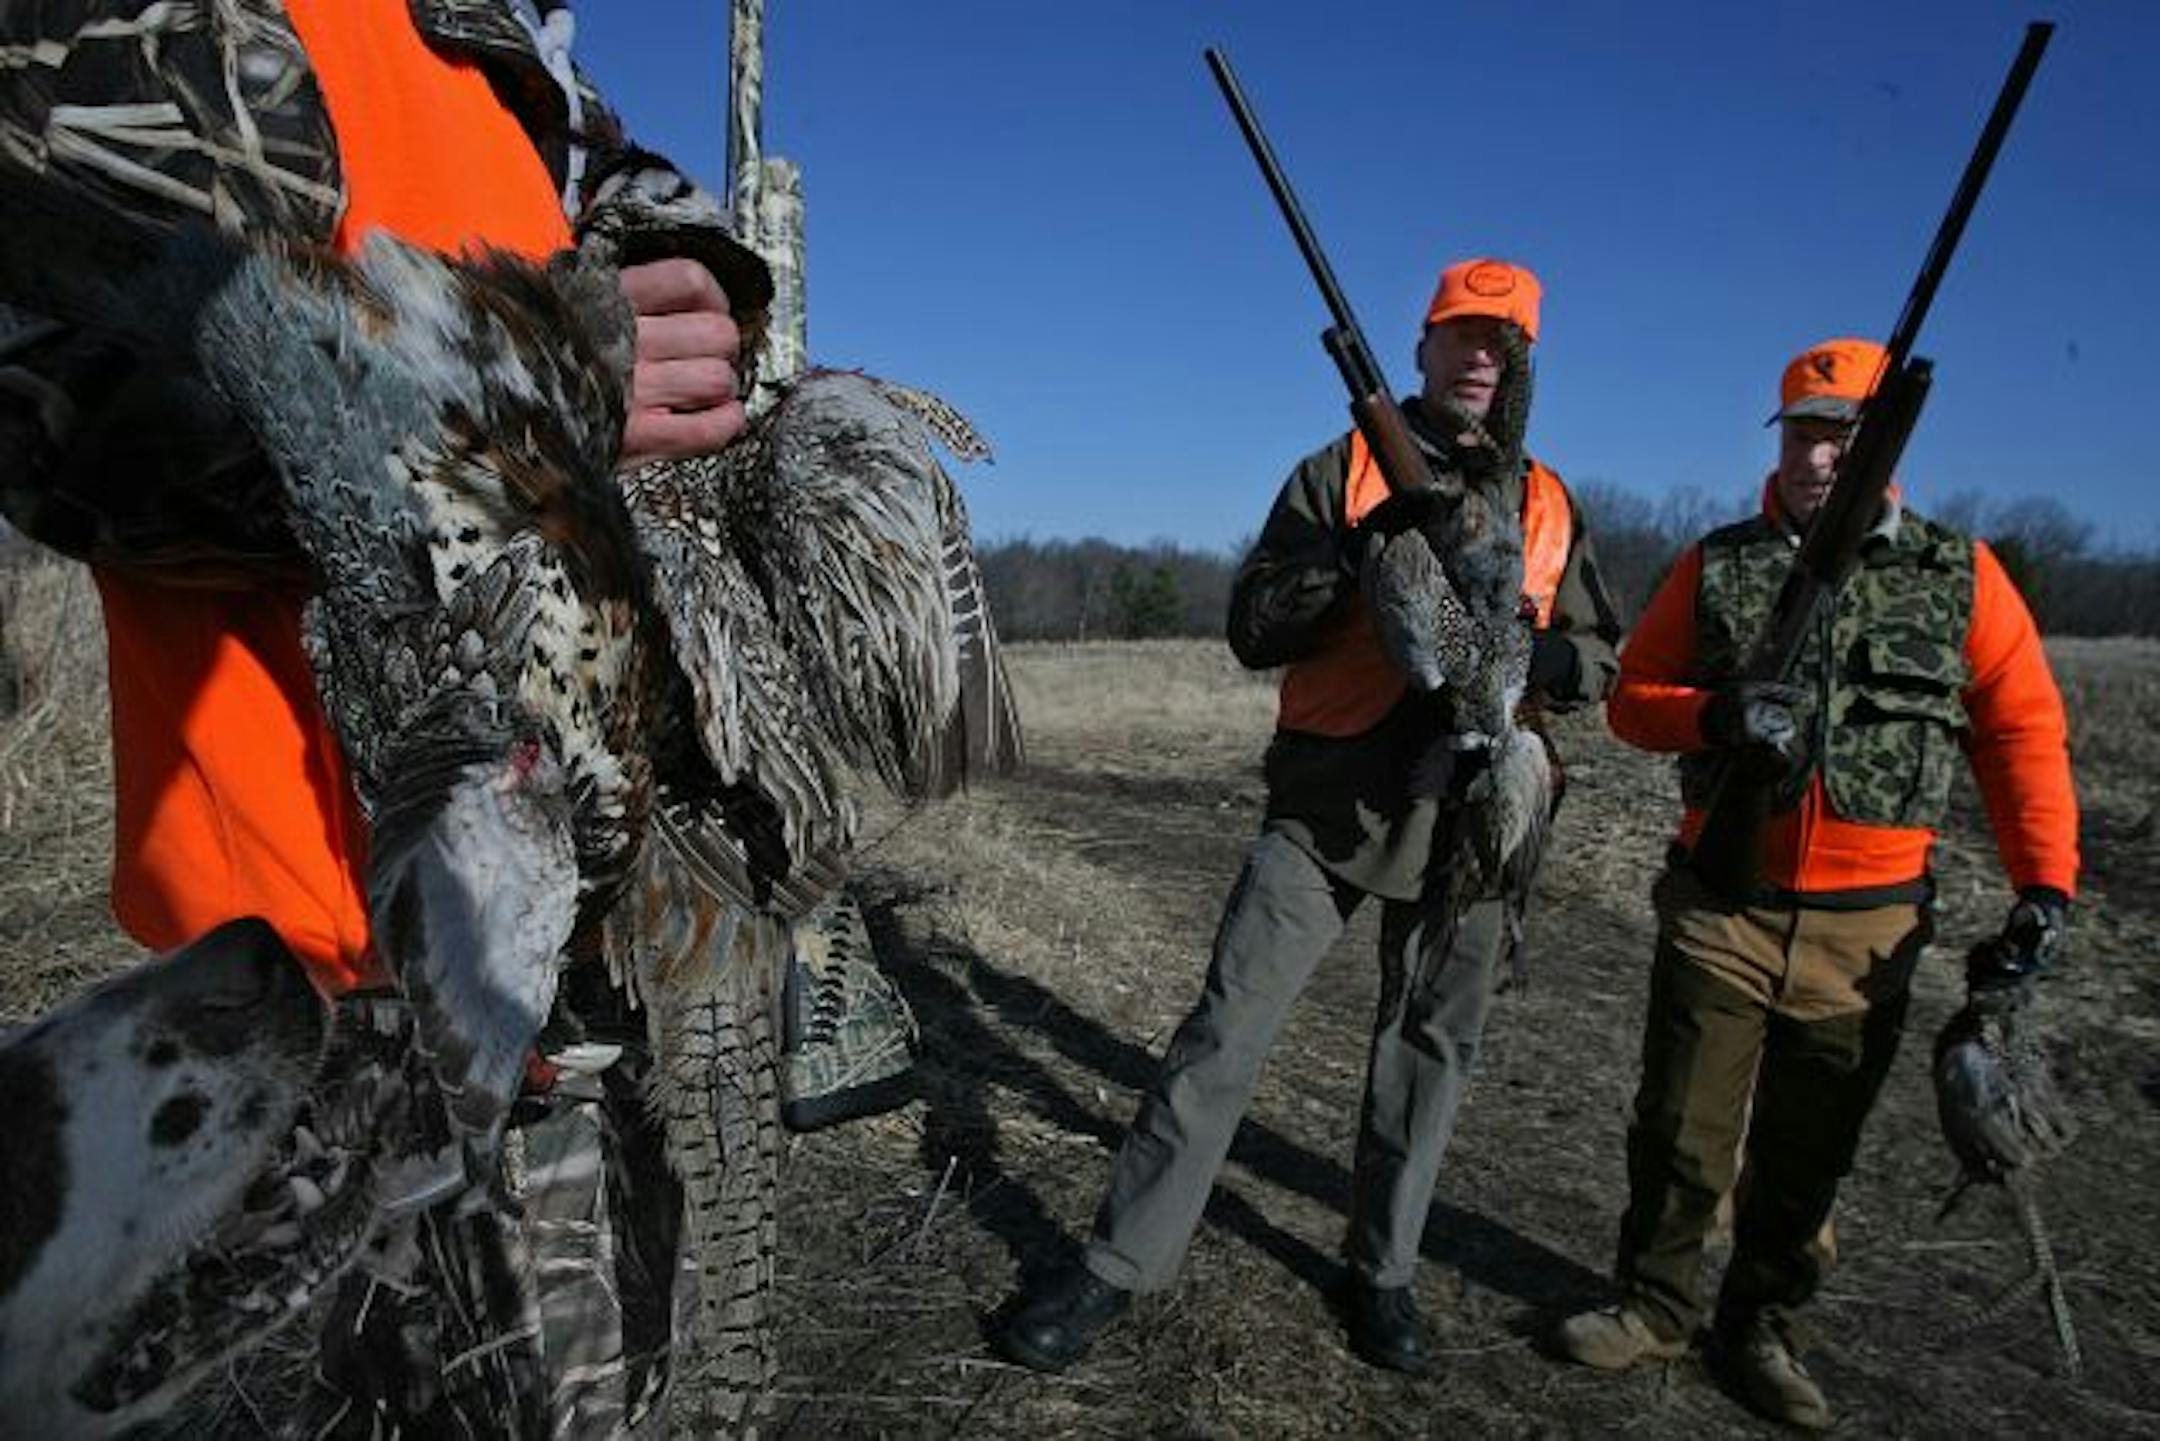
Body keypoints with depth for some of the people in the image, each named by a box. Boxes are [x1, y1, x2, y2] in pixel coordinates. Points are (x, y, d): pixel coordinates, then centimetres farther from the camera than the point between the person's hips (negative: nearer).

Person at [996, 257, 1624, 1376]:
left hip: (1467, 819, 4)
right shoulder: (1340, 473, 2)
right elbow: (1252, 631, -4)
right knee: (1225, 1030, -5)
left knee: (1429, 1053, 13)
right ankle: (1117, 1264, 7)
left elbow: (1598, 656, 13)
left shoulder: (1549, 506, 10)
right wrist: (1355, 554, -20)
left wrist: (1543, 658, -11)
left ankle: (1383, 1271, 31)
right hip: (1326, 807, -3)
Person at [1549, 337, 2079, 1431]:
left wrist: (2045, 885, -7)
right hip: (1720, 906, 0)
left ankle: (1761, 1331, 33)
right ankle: (1653, 1308, 29)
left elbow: (2022, 730, 2)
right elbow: (1632, 696, 3)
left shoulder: (1960, 575, 1)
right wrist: (1717, 715, -18)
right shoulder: (1716, 565, 1)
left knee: (1808, 1152, 14)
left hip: (1869, 926, 1)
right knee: (1681, 1132, 8)